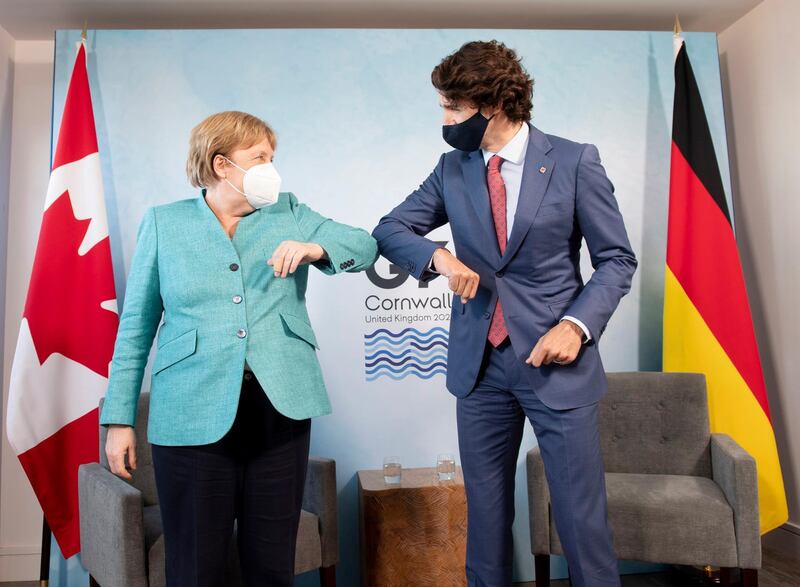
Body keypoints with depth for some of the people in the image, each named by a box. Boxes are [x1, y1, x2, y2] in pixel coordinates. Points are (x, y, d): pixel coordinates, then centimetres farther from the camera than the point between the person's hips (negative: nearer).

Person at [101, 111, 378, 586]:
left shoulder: (289, 214, 11)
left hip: (281, 408, 2)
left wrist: (314, 247, -13)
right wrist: (120, 419, 3)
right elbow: (136, 325, 6)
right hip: (193, 415, -1)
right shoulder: (164, 223, 7)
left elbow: (367, 246, 7)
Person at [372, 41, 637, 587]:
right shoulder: (452, 168, 6)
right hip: (479, 362, 3)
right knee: (486, 511, 14)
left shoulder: (575, 161, -4)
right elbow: (390, 229, 8)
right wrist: (438, 256, -12)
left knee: (582, 514, 4)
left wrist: (577, 324, -15)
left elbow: (617, 259, -1)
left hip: (555, 359, -3)